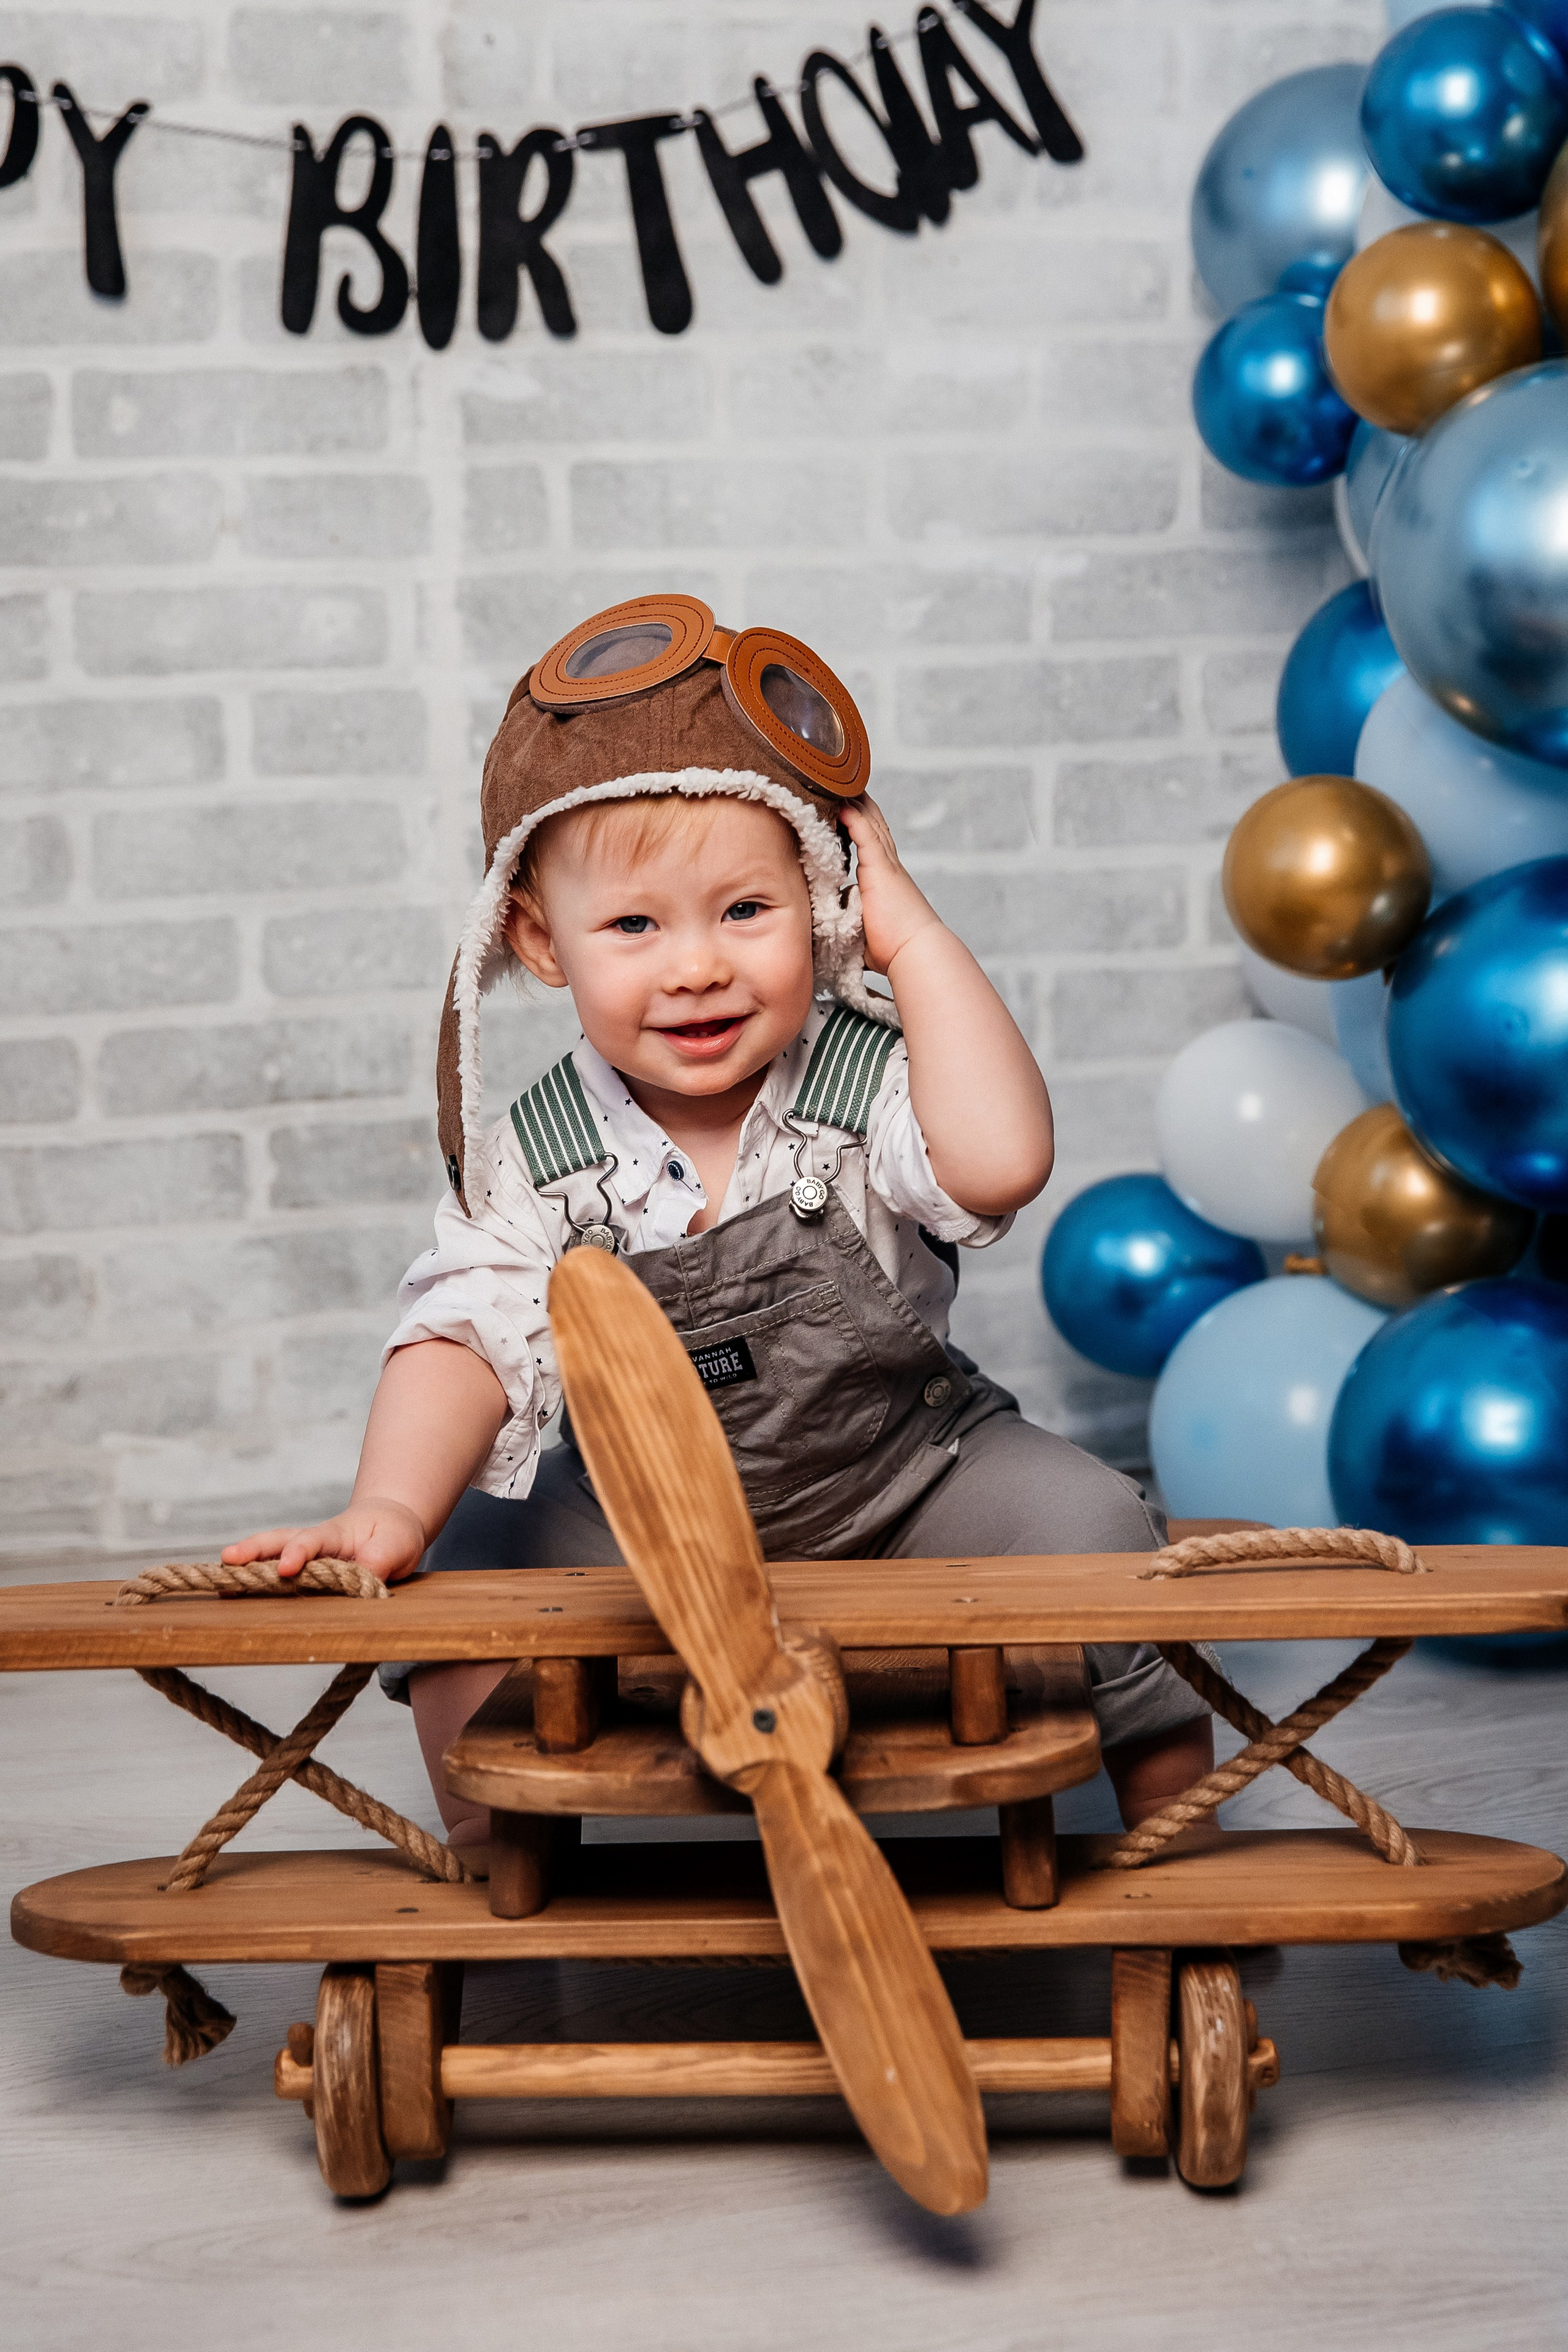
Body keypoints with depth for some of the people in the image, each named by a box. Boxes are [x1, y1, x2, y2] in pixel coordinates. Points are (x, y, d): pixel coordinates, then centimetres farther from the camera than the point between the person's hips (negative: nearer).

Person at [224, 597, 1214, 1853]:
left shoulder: (866, 1089, -18)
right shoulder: (537, 1167, -12)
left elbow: (999, 1162, -39)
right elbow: (469, 1339, -20)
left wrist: (915, 934, -31)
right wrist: (392, 1508, -39)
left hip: (905, 1481, -2)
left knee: (1088, 1528, -23)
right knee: (464, 1564, -15)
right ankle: (492, 1855, 10)